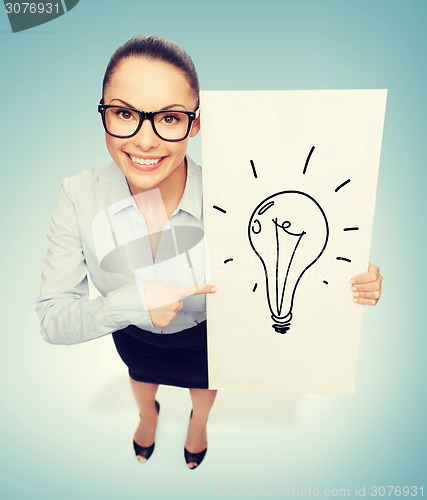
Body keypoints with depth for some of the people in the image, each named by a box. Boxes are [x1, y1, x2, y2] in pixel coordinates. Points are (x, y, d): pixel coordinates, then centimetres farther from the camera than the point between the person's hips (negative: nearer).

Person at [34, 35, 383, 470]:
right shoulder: (78, 199, -33)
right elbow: (52, 320, -28)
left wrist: (350, 284, -39)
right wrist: (131, 301, -46)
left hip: (206, 332, 0)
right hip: (133, 335, 2)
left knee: (203, 384, 35)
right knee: (141, 378, 38)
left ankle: (198, 422, 77)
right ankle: (148, 413, 79)